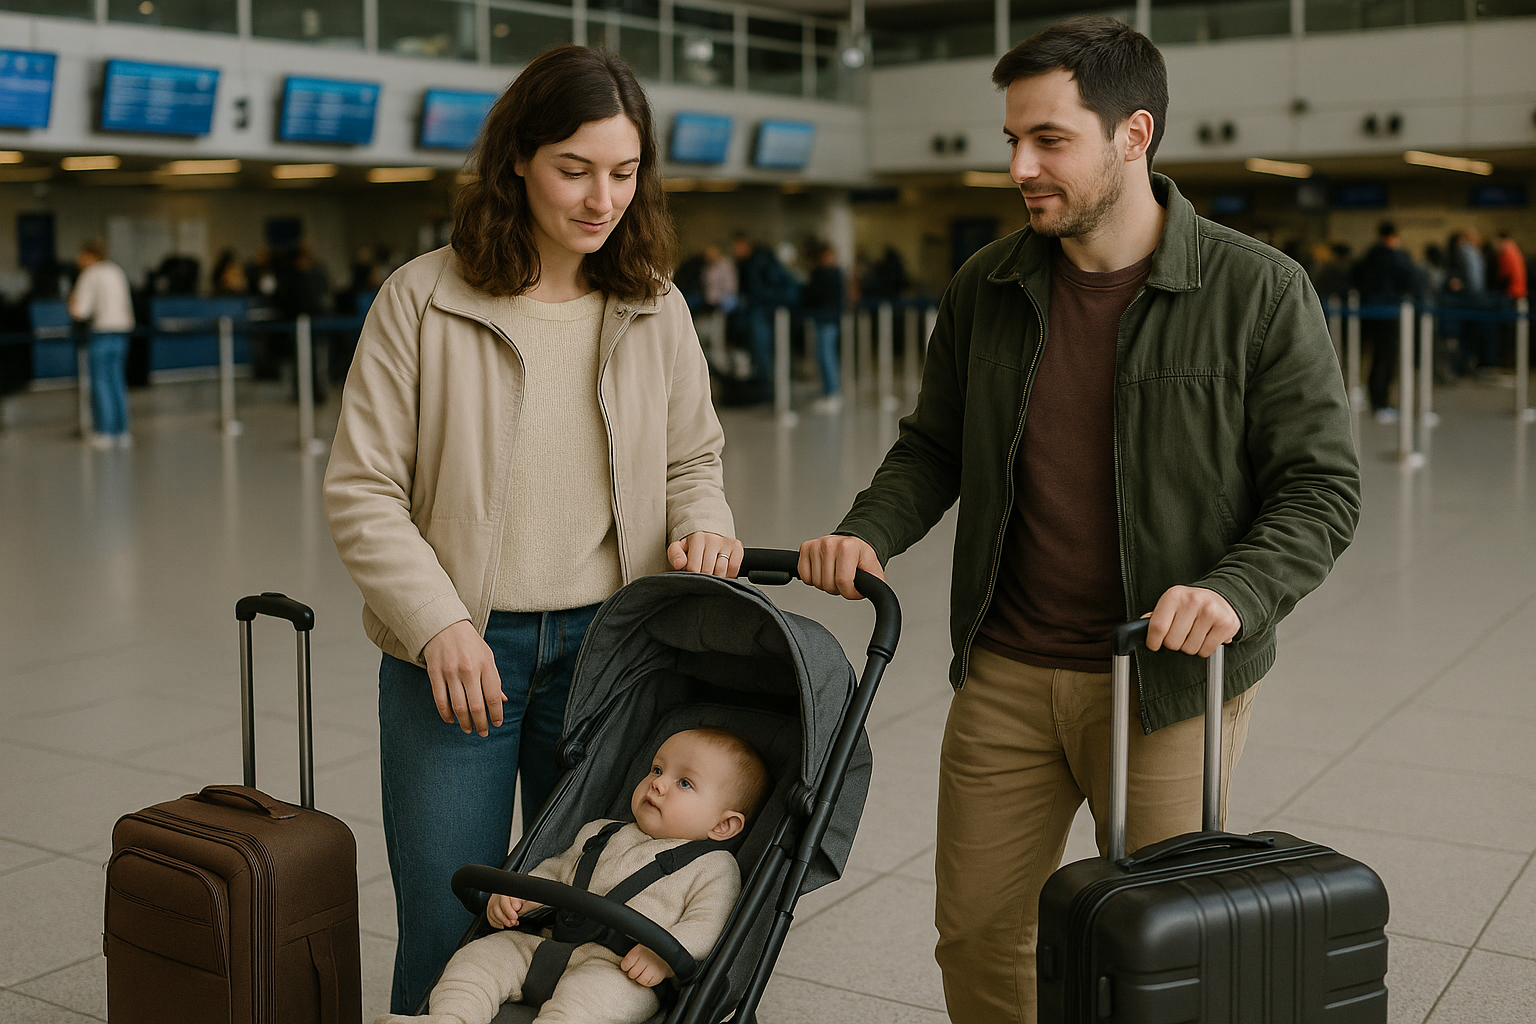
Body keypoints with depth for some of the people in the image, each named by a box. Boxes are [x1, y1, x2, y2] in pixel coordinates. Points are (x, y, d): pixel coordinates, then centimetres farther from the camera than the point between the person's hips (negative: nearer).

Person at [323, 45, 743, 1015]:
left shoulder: (656, 309, 3)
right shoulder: (422, 299, -7)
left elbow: (693, 459, 14)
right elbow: (362, 491, -6)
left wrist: (702, 528, -8)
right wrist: (438, 625, -16)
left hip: (605, 644, 3)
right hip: (457, 652, -3)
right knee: (448, 934, 4)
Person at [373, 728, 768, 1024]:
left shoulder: (713, 867, 5)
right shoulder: (601, 834, 24)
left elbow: (707, 925, -7)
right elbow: (556, 871, 30)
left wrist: (662, 955, -24)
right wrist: (516, 895, 10)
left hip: (618, 968, -6)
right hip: (548, 945, 7)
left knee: (588, 992, -37)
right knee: (482, 953, -10)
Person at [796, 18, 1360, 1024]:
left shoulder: (1259, 291, -9)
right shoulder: (987, 288, 4)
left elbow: (1321, 485, -7)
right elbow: (933, 446, 13)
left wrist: (1235, 589, -24)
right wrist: (868, 532, -6)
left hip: (1168, 683, -3)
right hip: (1005, 675, 4)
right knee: (979, 939, 12)